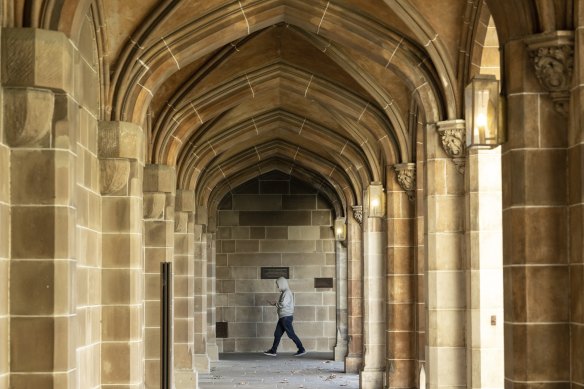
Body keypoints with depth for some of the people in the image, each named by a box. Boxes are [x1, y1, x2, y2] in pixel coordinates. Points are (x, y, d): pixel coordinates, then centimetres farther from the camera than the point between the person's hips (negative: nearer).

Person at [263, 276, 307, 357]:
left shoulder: (287, 293, -14)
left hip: (286, 317, -10)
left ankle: (301, 349, -2)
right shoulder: (284, 293, 17)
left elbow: (283, 304, -23)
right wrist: (275, 303, 9)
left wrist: (275, 303, -8)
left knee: (291, 334, -6)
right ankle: (273, 351, 12)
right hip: (283, 317, 10)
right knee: (277, 334, 9)